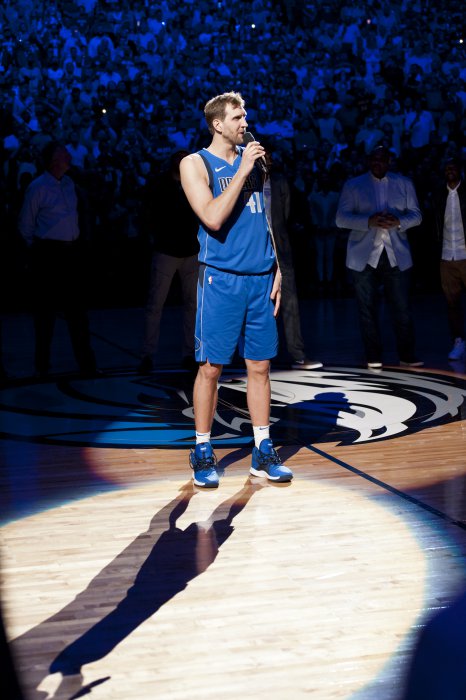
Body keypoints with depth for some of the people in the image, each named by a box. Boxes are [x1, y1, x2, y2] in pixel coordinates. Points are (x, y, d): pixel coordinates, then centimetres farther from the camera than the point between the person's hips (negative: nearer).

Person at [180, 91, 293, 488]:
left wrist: (275, 268, 12)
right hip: (221, 278, -5)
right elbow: (213, 218, -18)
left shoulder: (252, 158, 13)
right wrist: (242, 171, -14)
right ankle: (202, 453, 12)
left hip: (260, 277, 5)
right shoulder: (195, 164, -3)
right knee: (211, 366, 0)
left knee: (260, 366, 7)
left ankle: (263, 453, 14)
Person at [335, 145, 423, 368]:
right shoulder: (353, 185, 6)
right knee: (367, 308, 2)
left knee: (402, 307, -2)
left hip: (396, 254, 1)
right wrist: (370, 222, -19)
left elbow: (416, 215, 8)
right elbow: (341, 219, -3)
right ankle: (373, 357, 10)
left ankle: (407, 355, 6)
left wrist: (398, 222, -14)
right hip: (364, 256, -1)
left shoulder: (404, 183, 12)